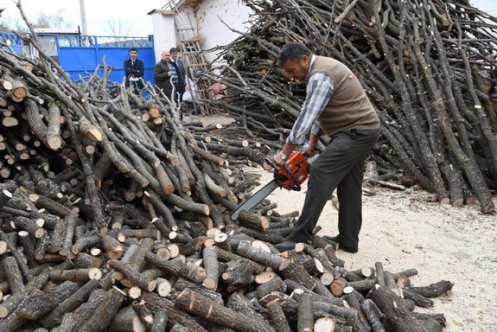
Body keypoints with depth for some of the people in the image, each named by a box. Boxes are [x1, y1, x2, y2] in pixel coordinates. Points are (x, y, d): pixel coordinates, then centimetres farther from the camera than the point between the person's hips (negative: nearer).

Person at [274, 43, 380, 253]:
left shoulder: (319, 76, -19)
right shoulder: (321, 68, 15)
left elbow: (306, 117, -22)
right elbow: (317, 113, 18)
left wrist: (284, 153, -17)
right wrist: (312, 144, 16)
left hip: (356, 132, -11)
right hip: (363, 131, 11)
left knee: (320, 174, -17)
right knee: (349, 186, 12)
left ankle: (301, 237, -14)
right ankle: (348, 240, 21)